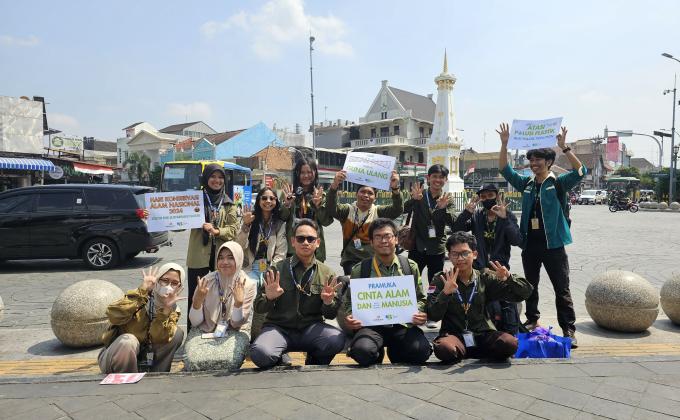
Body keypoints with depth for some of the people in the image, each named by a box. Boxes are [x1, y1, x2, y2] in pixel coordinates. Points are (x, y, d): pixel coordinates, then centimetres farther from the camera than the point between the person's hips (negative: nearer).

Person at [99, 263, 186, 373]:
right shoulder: (140, 296, -15)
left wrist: (166, 310, -33)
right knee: (128, 341, -35)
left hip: (145, 358, 4)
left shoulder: (173, 310, -5)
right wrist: (142, 291, -38)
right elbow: (113, 316, -36)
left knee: (177, 333, -15)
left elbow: (158, 339, -23)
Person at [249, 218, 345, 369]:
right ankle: (281, 363, 6)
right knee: (261, 353, -32)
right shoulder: (276, 270, 1)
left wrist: (328, 303, -15)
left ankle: (313, 364, 6)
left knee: (337, 339, -28)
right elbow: (258, 307, 3)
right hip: (278, 327, -1)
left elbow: (331, 315, 7)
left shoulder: (327, 274, 5)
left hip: (311, 328, 2)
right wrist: (269, 298, -20)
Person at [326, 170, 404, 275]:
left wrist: (395, 189, -32)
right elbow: (331, 209, -18)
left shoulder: (378, 211, 3)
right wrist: (334, 185, -35)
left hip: (373, 259, 1)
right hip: (351, 260, -1)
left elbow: (398, 210, -13)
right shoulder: (348, 210, 1)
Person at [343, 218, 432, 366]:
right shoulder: (360, 269, 5)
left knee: (421, 350, -27)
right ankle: (377, 355, 9)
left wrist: (420, 313, -7)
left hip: (403, 325, 2)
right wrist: (350, 317, -10)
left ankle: (395, 353, 11)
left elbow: (420, 298, 14)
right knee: (362, 351, -32)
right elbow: (350, 301, 11)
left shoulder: (410, 267, 10)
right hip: (372, 325, -1)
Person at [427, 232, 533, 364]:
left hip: (482, 334, 2)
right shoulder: (442, 279, 1)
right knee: (444, 349, -35)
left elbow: (524, 292, 2)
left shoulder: (485, 278, 5)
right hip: (453, 334, -1)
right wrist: (445, 293, -24)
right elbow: (433, 316, -8)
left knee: (510, 343, -28)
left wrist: (508, 278, -19)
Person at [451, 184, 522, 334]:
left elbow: (517, 240, -12)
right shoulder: (475, 215, 7)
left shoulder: (507, 216, 2)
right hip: (479, 268, 1)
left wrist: (504, 218, -23)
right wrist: (466, 212, -19)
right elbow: (456, 229, -5)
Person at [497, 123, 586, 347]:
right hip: (530, 244, 5)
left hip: (553, 244, -4)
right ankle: (532, 320, 31)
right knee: (530, 285, 16)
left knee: (562, 288, 0)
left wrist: (564, 147, -25)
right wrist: (504, 145, -4)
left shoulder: (558, 183, -3)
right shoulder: (526, 183, 9)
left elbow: (580, 171, -16)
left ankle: (569, 329, 6)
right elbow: (505, 170, 7)